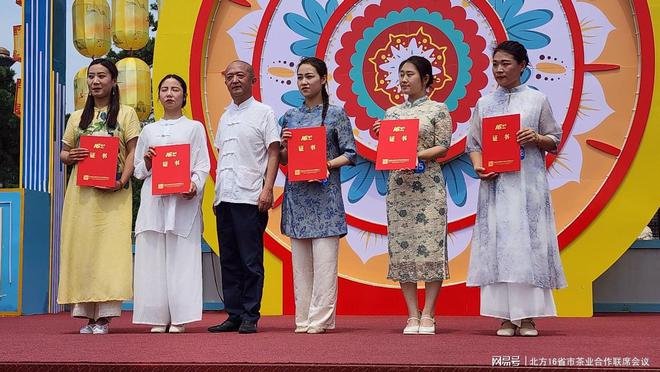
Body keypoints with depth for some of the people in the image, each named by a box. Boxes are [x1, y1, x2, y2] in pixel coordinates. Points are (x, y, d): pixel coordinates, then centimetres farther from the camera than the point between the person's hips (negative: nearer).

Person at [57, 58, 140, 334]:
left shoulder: (126, 114, 9)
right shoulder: (77, 117, 19)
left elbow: (132, 153, 0)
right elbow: (63, 152, 18)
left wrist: (122, 180, -15)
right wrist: (70, 156, -6)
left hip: (113, 193, -3)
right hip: (81, 192, 4)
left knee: (109, 247, -10)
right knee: (81, 247, -2)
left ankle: (104, 316, -9)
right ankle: (87, 313, 2)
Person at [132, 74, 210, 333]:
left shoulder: (194, 128, 10)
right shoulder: (149, 130, 18)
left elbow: (203, 166, 3)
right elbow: (138, 170, 20)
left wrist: (194, 185, -15)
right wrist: (147, 163, -2)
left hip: (182, 201, -3)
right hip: (153, 200, 3)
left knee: (181, 257, -7)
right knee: (153, 258, -2)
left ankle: (180, 318, -4)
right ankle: (158, 318, 2)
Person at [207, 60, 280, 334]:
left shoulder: (263, 113, 2)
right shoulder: (225, 117, 19)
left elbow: (273, 153, -4)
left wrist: (267, 190, -13)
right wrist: (216, 194, 15)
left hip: (250, 198, -6)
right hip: (224, 198, 6)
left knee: (251, 261, -4)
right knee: (229, 261, 8)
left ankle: (250, 317, 2)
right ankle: (234, 315, 13)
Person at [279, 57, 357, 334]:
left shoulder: (336, 114, 1)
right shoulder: (290, 117, 13)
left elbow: (350, 154, -1)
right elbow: (283, 159, 17)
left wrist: (328, 164, -17)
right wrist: (284, 146, -4)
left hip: (324, 193, -4)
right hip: (296, 194, 4)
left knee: (324, 259, -7)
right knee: (300, 260, 5)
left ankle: (320, 318, -2)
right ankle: (303, 319, 10)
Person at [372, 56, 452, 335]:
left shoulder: (438, 109, 3)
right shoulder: (392, 112, 16)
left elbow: (443, 147, -3)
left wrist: (417, 155, -18)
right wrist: (380, 136, -3)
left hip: (428, 186, -4)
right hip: (398, 185, 4)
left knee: (430, 246, -7)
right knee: (401, 246, 0)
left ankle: (428, 315, -2)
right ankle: (412, 315, 5)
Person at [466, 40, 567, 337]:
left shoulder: (537, 99, 7)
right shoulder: (484, 104, 13)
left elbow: (555, 141, 9)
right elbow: (474, 143, 12)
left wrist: (537, 138, -12)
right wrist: (478, 166, -7)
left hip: (528, 182, -2)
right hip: (495, 183, 2)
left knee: (528, 242, -5)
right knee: (497, 245, -3)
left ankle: (528, 317, 0)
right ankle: (505, 317, 1)